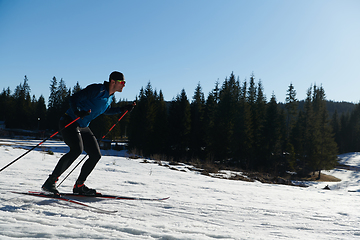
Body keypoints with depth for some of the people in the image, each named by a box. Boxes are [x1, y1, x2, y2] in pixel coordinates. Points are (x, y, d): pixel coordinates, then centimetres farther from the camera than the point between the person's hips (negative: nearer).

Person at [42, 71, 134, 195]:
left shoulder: (110, 96, 9)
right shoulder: (97, 89, -17)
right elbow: (74, 98, -20)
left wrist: (123, 109, 22)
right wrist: (77, 112, -38)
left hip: (83, 127, 9)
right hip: (70, 122, -9)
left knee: (96, 155, 1)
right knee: (77, 150, -29)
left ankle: (79, 186, 13)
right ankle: (50, 182, -19)